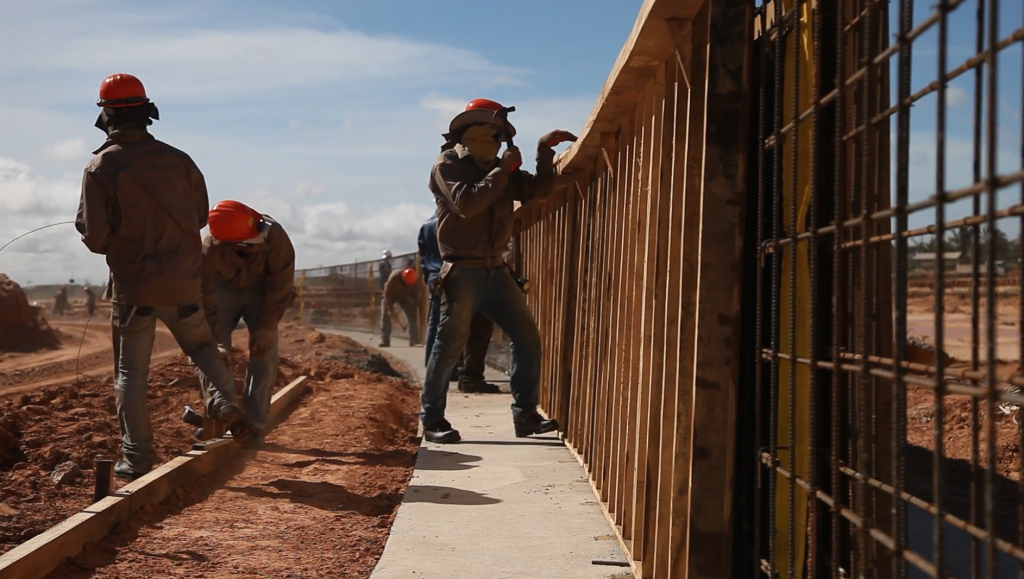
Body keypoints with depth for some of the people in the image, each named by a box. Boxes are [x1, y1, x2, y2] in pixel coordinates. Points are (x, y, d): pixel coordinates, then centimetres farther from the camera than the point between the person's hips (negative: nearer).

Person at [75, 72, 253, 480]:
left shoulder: (100, 167, -11)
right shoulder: (178, 160, -1)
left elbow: (95, 237, -13)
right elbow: (200, 216, 9)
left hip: (133, 284, -3)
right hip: (182, 282, 3)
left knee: (131, 373, 7)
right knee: (203, 346, 23)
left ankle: (137, 457, 8)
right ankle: (227, 404, 2)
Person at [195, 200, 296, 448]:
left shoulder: (274, 235, -36)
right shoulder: (207, 250, -36)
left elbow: (281, 285, -25)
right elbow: (206, 300, -29)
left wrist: (268, 327, -24)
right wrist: (215, 343, -30)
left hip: (261, 289, 0)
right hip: (223, 289, 0)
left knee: (263, 352, -13)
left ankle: (255, 423, -10)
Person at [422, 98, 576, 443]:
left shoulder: (497, 168, 17)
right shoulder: (447, 165, -4)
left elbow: (539, 190, 11)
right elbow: (467, 203, -21)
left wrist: (545, 150, 2)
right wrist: (503, 170, -15)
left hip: (496, 271, 7)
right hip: (463, 271, -7)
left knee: (527, 338, 4)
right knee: (450, 345, -6)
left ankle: (525, 415, 11)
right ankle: (432, 420, 4)